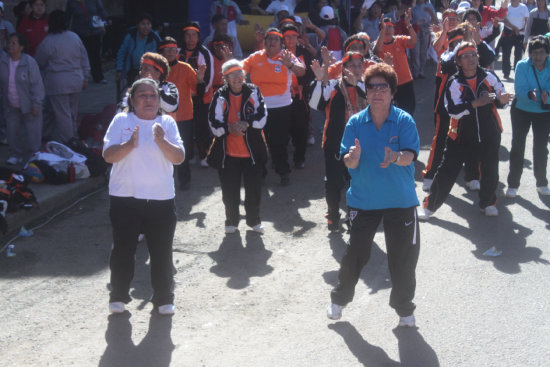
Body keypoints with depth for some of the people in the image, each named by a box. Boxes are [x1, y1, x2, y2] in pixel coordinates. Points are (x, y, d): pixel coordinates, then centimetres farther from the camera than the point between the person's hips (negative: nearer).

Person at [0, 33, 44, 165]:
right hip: (11, 106, 4)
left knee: (32, 132, 2)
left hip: (28, 105, -4)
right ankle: (15, 155, 22)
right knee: (12, 131, 7)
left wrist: (36, 104, -13)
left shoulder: (29, 62, -16)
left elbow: (37, 85, -12)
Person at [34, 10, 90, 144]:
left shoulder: (48, 41, -12)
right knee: (72, 113, 15)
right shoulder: (75, 37, 4)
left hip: (57, 82, -5)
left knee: (62, 114, -1)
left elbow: (39, 63, -3)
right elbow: (84, 59, 10)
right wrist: (85, 78, 18)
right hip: (76, 81, 5)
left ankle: (66, 143, -1)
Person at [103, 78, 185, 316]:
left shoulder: (167, 123, 6)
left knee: (162, 251, 6)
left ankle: (163, 298, 20)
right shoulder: (121, 121, 2)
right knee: (123, 250, 4)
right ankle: (118, 297, 19)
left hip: (161, 198, 1)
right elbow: (108, 155, -6)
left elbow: (179, 158, -4)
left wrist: (162, 141, -20)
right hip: (125, 198, -1)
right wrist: (130, 144, -22)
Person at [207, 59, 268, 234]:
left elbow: (262, 116, -4)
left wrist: (246, 124, -20)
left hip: (251, 151, 1)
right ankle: (231, 221, 25)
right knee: (230, 191, 7)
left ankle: (254, 220, 26)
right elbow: (214, 124, -7)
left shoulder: (253, 92, -2)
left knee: (253, 189, 8)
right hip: (228, 152, 0)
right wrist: (229, 128, -24)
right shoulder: (220, 96, -3)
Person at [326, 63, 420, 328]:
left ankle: (404, 308, 25)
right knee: (355, 253, 7)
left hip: (400, 201, -1)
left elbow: (410, 155, -18)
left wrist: (396, 157, -40)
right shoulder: (356, 122, -3)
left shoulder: (404, 120, -8)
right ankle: (340, 299, 31)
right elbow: (348, 162, -6)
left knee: (403, 257, 4)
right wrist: (353, 157, -30)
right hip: (363, 200, 1)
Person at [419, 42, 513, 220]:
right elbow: (453, 110, -20)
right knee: (446, 172, -3)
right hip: (461, 135, -2)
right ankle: (429, 206, 8)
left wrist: (500, 100, -14)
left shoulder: (488, 77, -3)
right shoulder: (454, 83, -10)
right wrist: (476, 103, -29)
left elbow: (501, 95, 10)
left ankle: (488, 202, 33)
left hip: (489, 133, 2)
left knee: (490, 171, 8)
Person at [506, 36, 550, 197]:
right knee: (517, 146, 2)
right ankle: (513, 185, 10)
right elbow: (519, 90, -24)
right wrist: (530, 94, -44)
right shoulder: (522, 66, -16)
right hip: (522, 110, -2)